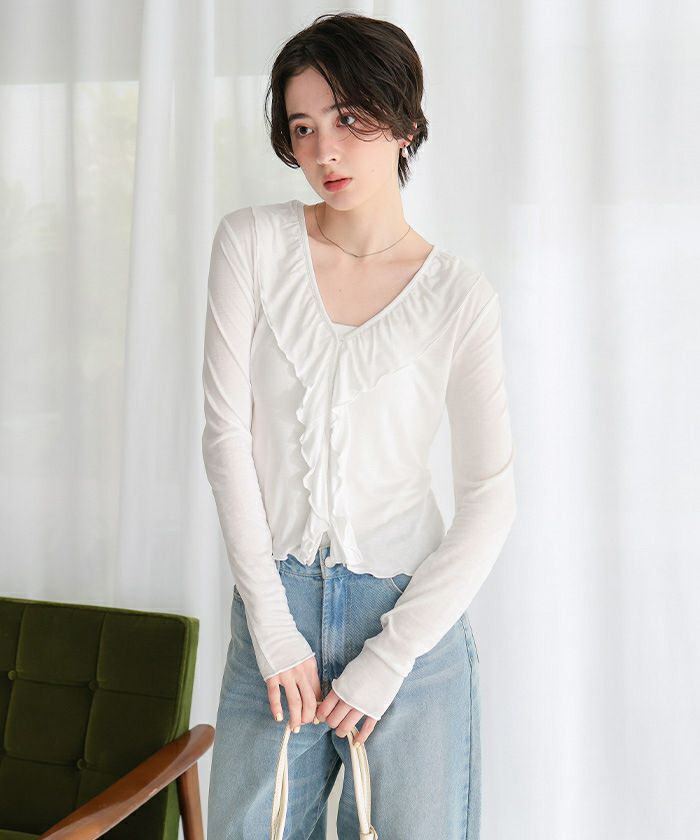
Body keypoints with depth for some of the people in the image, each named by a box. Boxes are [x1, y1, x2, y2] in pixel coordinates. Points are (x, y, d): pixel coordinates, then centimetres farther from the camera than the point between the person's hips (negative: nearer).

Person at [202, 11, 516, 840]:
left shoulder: (461, 297, -4)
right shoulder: (252, 243, -2)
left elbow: (490, 501, -5)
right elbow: (226, 432, -6)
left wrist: (388, 660, -10)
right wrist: (272, 627, -8)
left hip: (409, 615, -1)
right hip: (276, 606, 1)